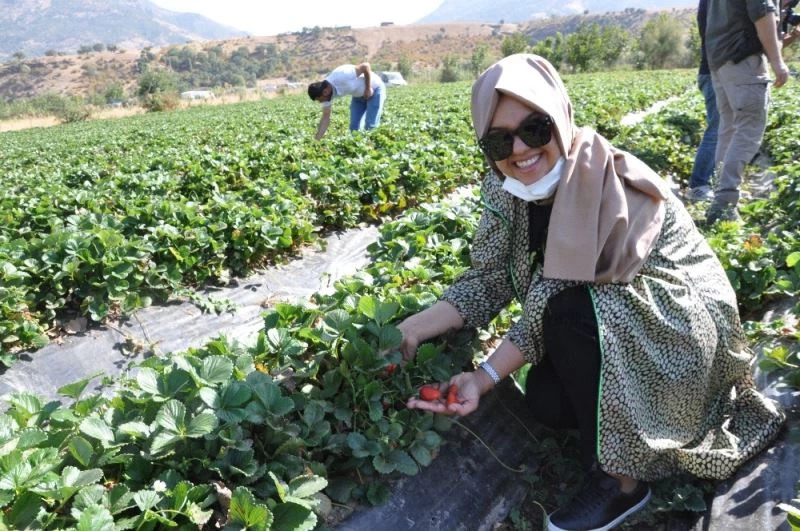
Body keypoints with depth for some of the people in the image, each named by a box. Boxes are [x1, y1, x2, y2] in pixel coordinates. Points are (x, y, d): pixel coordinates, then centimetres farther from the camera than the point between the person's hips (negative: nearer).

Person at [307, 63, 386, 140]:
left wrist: (368, 88, -21)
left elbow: (366, 66, -29)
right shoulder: (326, 94, -14)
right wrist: (317, 139, -12)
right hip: (358, 95, 6)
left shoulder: (342, 75, -37)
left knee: (371, 127, -11)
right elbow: (325, 118, -7)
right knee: (354, 127, 1)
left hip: (374, 89, -6)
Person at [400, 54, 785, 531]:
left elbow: (555, 303, -29)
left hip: (682, 319, -6)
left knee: (571, 313, -31)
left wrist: (485, 377, -30)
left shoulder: (612, 184, -28)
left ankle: (620, 479, -11)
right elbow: (489, 279, -10)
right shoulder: (507, 188, -8)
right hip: (604, 328, 6)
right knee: (547, 401, -16)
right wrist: (410, 330, -22)